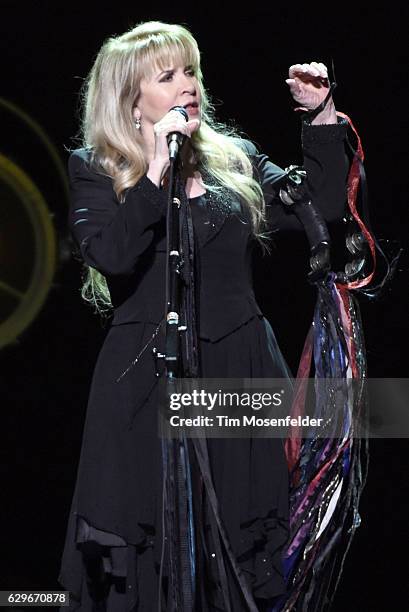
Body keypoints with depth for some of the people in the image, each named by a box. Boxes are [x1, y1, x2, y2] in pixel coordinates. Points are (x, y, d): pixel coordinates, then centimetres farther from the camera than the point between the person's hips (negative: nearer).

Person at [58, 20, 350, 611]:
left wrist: (323, 117, 0)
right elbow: (110, 255, -17)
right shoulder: (95, 172, 1)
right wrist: (157, 170, -19)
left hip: (242, 374, 4)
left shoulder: (234, 158, 12)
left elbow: (322, 208, 6)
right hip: (148, 380, -3)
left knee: (242, 552, 5)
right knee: (151, 557, -1)